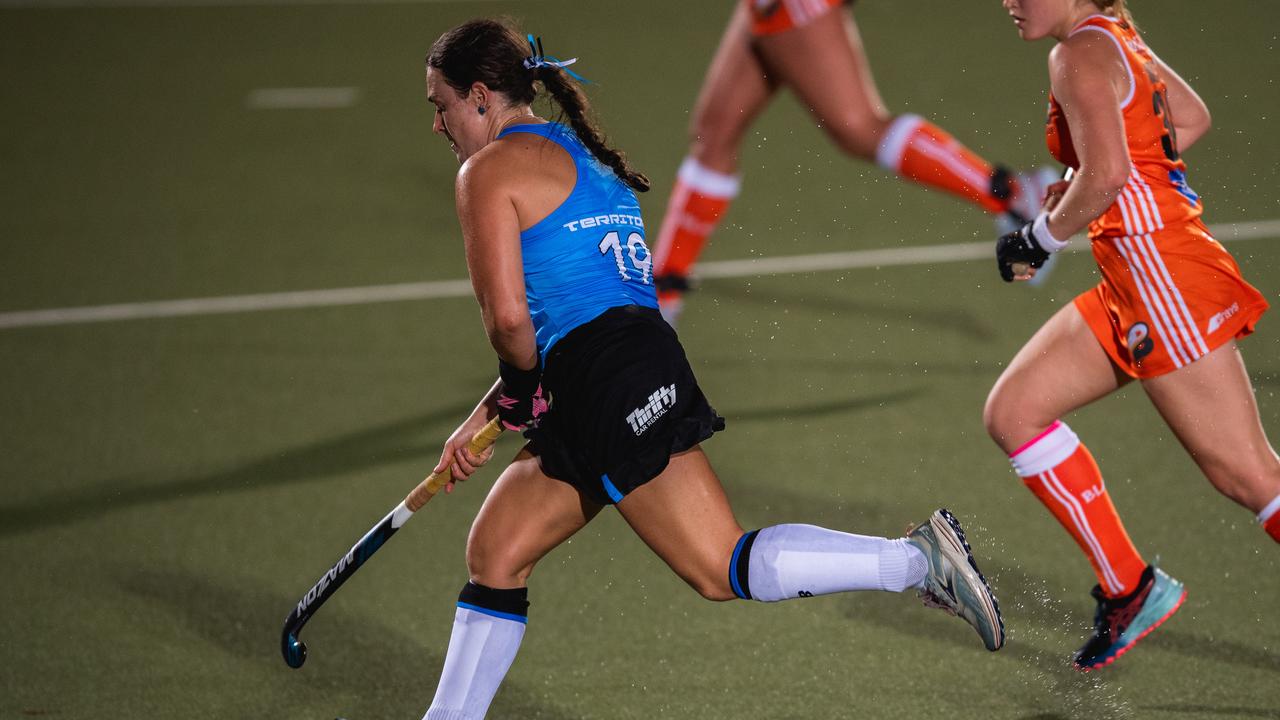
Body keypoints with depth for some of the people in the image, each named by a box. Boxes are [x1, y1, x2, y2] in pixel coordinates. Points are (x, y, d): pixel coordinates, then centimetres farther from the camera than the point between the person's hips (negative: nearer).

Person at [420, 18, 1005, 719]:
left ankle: (916, 558, -12)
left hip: (605, 384, -10)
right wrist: (485, 419, 24)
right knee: (494, 552, 15)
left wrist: (524, 391, 8)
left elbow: (509, 317, -14)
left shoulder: (491, 170, -4)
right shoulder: (578, 155, 25)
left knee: (722, 570, -9)